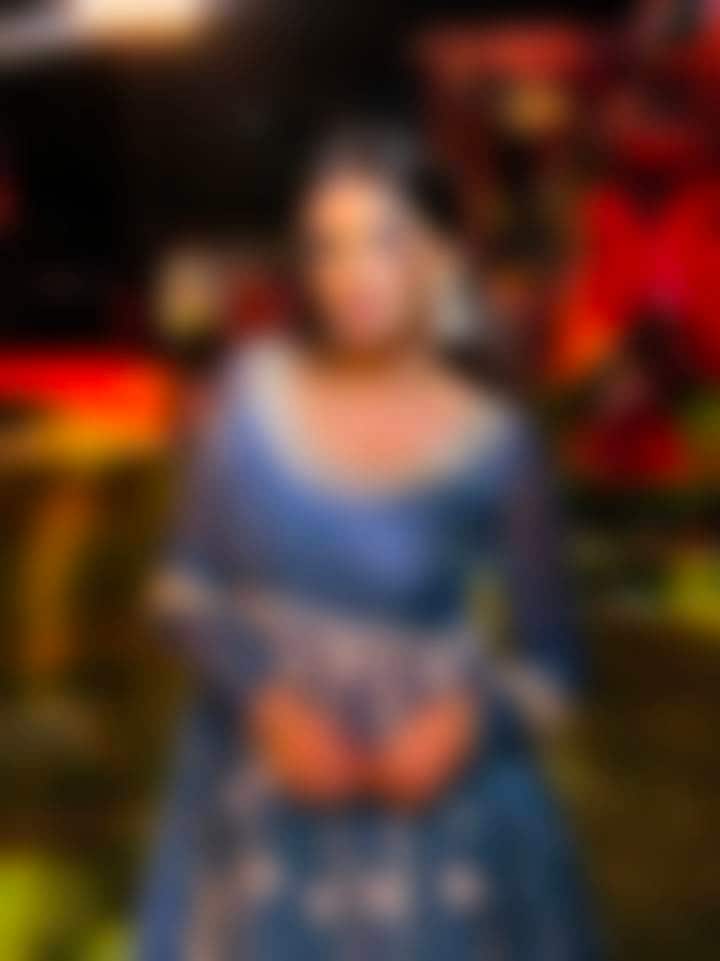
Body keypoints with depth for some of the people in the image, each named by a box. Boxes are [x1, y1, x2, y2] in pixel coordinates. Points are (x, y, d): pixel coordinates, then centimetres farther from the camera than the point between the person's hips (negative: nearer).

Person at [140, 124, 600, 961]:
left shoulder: (491, 445, -9)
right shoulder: (253, 396, -4)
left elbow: (549, 658, -1)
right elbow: (189, 588, 2)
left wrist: (470, 716, -19)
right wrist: (268, 700, -13)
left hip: (435, 812, -1)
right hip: (266, 805, 1)